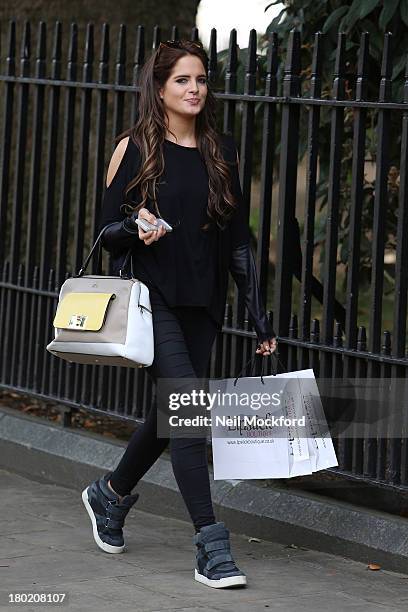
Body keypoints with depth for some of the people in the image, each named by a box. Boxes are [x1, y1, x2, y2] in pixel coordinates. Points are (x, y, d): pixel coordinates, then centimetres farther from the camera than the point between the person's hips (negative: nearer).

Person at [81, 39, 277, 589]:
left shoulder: (222, 152, 9)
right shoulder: (135, 148, -2)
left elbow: (238, 239, 11)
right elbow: (107, 231, 1)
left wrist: (259, 317, 8)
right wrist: (136, 226, -23)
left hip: (203, 305, 5)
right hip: (153, 298, -5)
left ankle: (111, 493, 39)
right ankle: (212, 548, -15)